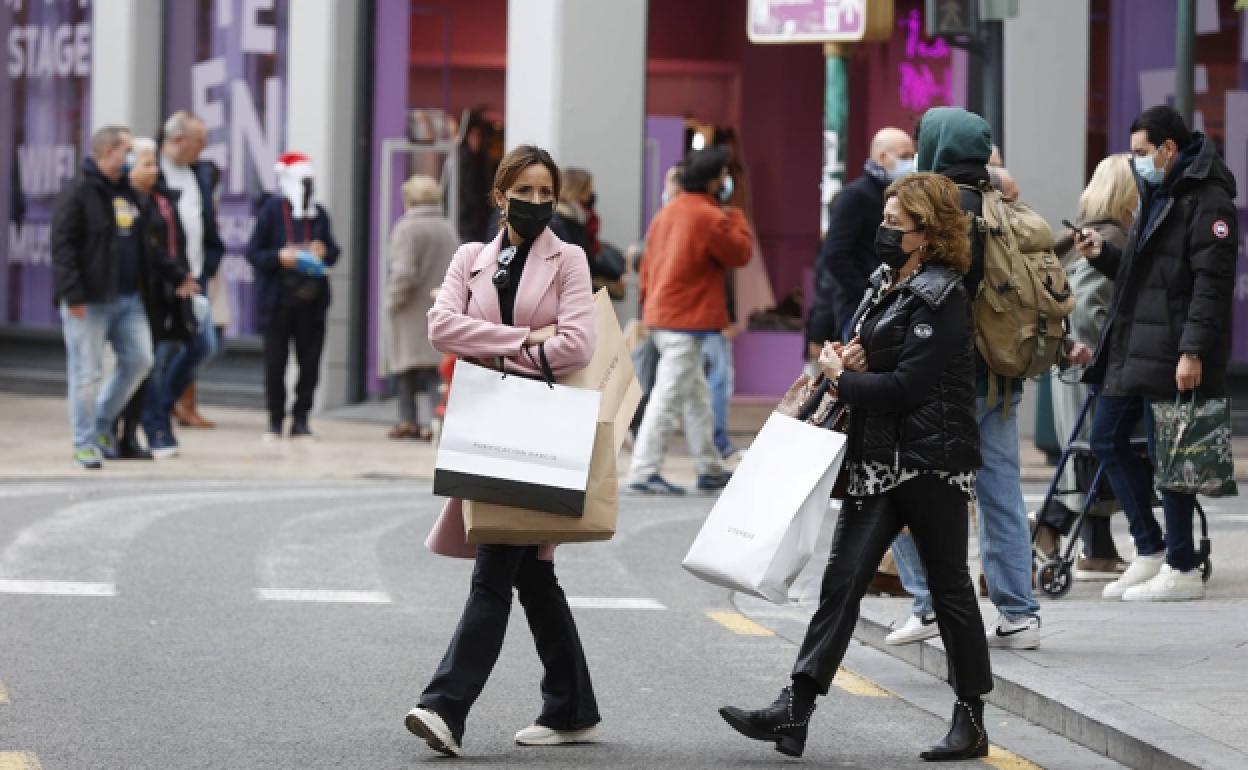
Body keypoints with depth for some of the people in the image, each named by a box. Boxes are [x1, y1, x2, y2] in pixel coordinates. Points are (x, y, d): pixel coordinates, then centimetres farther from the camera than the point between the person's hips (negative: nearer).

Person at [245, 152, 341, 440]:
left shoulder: (318, 213, 9)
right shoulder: (272, 210, -2)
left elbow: (333, 252, 15)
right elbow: (254, 253, -3)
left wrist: (324, 252, -7)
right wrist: (278, 257, -19)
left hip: (311, 299, 3)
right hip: (278, 300, -3)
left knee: (310, 362, 2)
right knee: (275, 362, 2)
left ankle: (300, 418, 11)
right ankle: (275, 419, 12)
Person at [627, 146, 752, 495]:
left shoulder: (667, 213, 13)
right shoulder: (710, 218, -14)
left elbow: (649, 261, 15)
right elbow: (740, 253, -6)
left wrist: (648, 301, 20)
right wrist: (736, 218, 8)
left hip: (660, 314, 9)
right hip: (686, 321, -9)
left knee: (696, 394, 17)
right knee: (669, 397, -9)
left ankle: (710, 469, 24)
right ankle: (644, 472, -11)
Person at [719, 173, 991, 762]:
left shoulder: (941, 299, -13)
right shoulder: (886, 284, 14)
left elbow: (907, 386, -20)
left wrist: (840, 379, -9)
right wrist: (848, 360, 3)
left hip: (931, 463, -8)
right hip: (879, 462, 8)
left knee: (948, 586, 3)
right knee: (842, 578, -2)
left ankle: (971, 722, 14)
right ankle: (793, 712, -8)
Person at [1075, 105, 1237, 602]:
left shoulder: (1206, 198, -11)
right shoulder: (1155, 195, 20)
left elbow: (1211, 281, -18)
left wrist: (1193, 351, -24)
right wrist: (1103, 255, 8)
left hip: (1173, 352, -10)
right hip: (1133, 347, 10)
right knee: (1107, 440, 11)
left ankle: (1182, 569, 3)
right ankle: (1150, 551, 18)